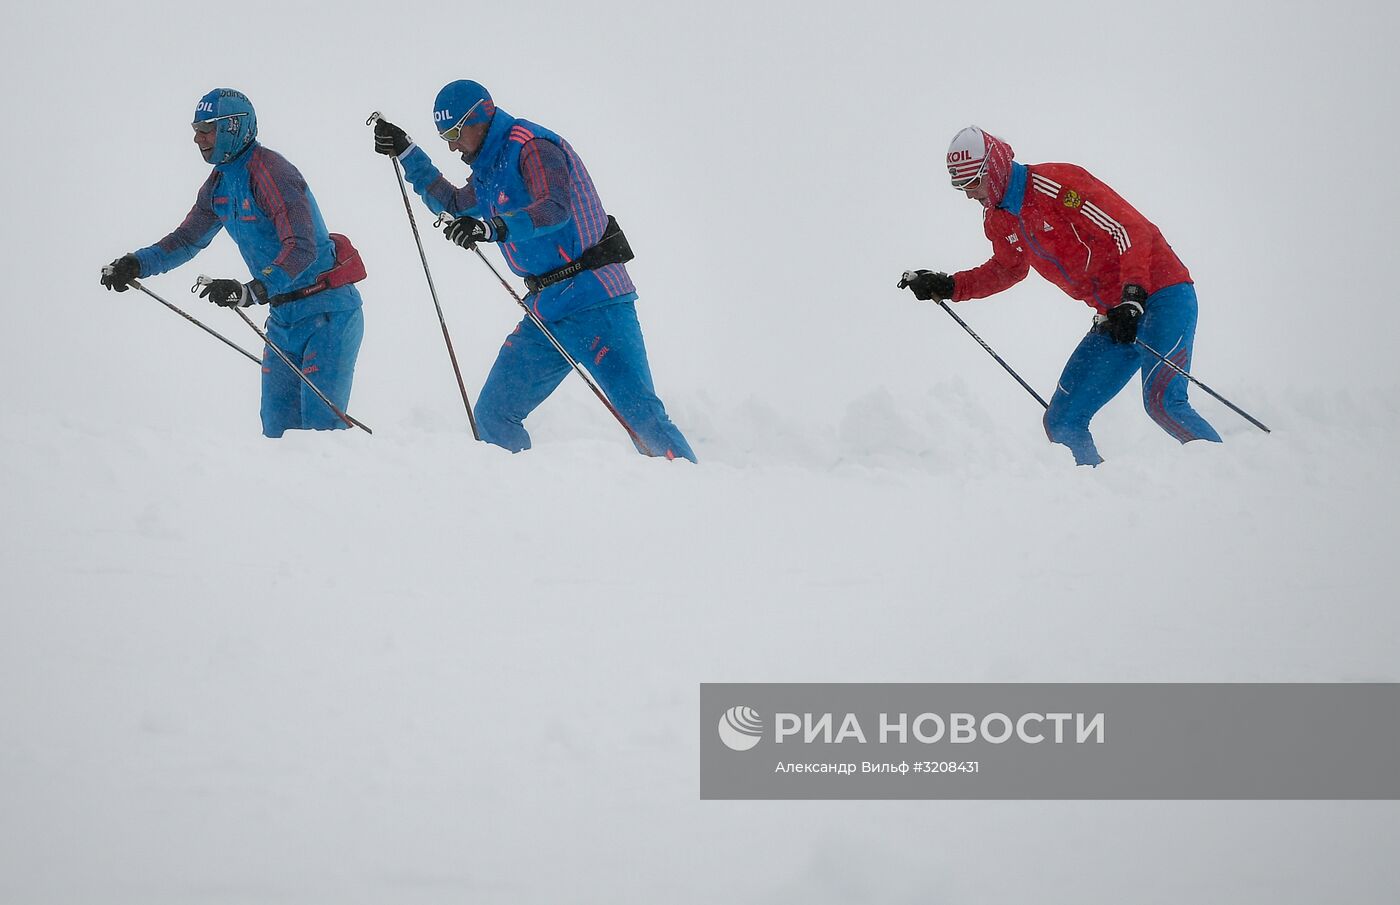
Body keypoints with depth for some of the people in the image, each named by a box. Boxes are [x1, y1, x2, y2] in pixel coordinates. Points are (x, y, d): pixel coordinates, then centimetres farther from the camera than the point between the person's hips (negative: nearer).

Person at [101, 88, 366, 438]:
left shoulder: (270, 172, -20)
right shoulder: (218, 185, 8)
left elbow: (301, 248, -29)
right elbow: (187, 239, 20)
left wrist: (251, 292, -41)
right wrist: (136, 264, 4)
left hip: (328, 311, -9)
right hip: (283, 315, 9)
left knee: (320, 423, -16)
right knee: (278, 426, 6)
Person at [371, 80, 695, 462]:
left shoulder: (532, 146, -10)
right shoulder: (489, 170, 17)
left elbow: (555, 208, -28)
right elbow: (453, 204, 37)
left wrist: (491, 228, -42)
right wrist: (406, 152, 31)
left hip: (594, 301, -9)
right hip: (546, 313, 9)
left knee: (642, 414, -18)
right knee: (493, 416, 5)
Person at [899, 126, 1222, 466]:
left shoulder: (1054, 184, -17)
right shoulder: (998, 221, 9)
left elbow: (1131, 229, -21)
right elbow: (1008, 270, 31)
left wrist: (1133, 298, -31)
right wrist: (948, 287, 19)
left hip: (1159, 294, -8)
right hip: (1115, 317, 8)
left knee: (1162, 403, -27)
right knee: (1062, 423, 1)